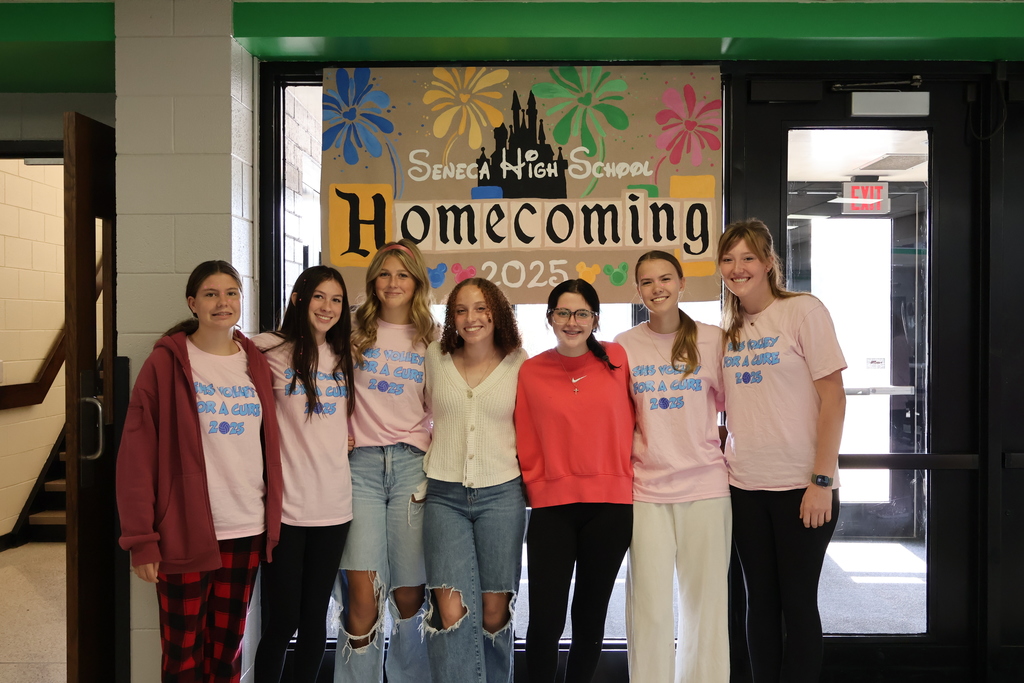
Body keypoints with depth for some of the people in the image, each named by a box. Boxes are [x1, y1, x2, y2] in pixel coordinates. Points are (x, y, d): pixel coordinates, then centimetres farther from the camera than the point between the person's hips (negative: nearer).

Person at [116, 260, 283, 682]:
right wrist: (141, 539, -11)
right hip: (185, 532, -3)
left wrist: (273, 521, 5)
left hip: (247, 531, 4)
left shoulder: (256, 364, 8)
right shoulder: (167, 362, -5)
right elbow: (137, 455, -8)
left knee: (228, 646, 14)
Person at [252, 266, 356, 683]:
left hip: (333, 505, 5)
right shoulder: (271, 351, -5)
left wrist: (350, 435, 6)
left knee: (315, 616, 13)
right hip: (286, 505, -4)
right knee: (282, 620, 1)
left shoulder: (343, 358, 11)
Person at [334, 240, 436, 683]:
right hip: (361, 463, 0)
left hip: (413, 464, 1)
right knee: (362, 589, -11)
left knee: (409, 590, 3)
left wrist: (438, 442, 0)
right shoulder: (355, 333, 9)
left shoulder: (431, 340, 11)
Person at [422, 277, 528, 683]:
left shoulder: (519, 364, 2)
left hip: (501, 494, 0)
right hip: (444, 495, 1)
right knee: (452, 611, -10)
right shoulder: (435, 358, 5)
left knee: (494, 612, 4)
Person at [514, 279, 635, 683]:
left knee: (590, 616, 12)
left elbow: (632, 423, 9)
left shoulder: (618, 359, 1)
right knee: (545, 620, -5)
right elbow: (527, 444, 4)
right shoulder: (531, 371, 1)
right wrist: (537, 489, 0)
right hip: (552, 506, 0)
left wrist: (627, 475, 6)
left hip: (611, 505, 1)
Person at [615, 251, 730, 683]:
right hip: (646, 488, 0)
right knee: (649, 603, 3)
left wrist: (717, 439, -2)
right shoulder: (625, 346, 4)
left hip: (705, 486, 0)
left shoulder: (712, 339, 2)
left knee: (706, 598, 8)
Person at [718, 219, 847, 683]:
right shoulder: (728, 328, 10)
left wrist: (822, 481, -14)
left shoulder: (803, 311, -6)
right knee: (760, 601, 12)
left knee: (797, 602, 3)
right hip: (744, 486, 5)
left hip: (800, 485, -5)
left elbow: (833, 398, -10)